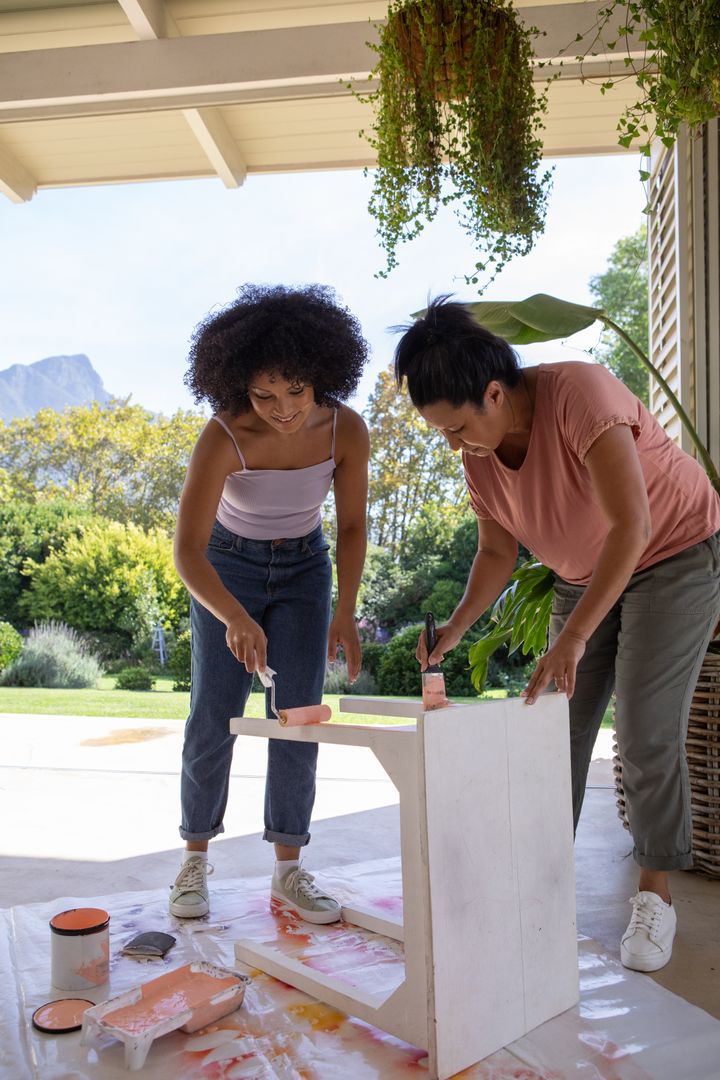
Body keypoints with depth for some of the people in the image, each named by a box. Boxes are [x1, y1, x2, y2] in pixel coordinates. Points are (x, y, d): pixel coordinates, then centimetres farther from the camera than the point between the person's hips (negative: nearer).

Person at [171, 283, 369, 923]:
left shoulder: (345, 430, -21)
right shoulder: (224, 438, -30)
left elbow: (352, 526, -8)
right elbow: (187, 550, -35)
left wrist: (346, 612, -18)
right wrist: (236, 619, -52)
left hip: (304, 566, 2)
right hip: (226, 566, -2)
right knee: (215, 716, -5)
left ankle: (288, 869, 8)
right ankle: (196, 859, 14)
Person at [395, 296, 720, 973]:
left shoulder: (579, 393, -31)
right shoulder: (478, 451, -10)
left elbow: (632, 524, -37)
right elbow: (498, 551, -1)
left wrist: (572, 640, -42)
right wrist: (456, 627, -17)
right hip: (583, 575, 6)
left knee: (646, 729, -10)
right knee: (558, 727, 1)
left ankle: (655, 893, 6)